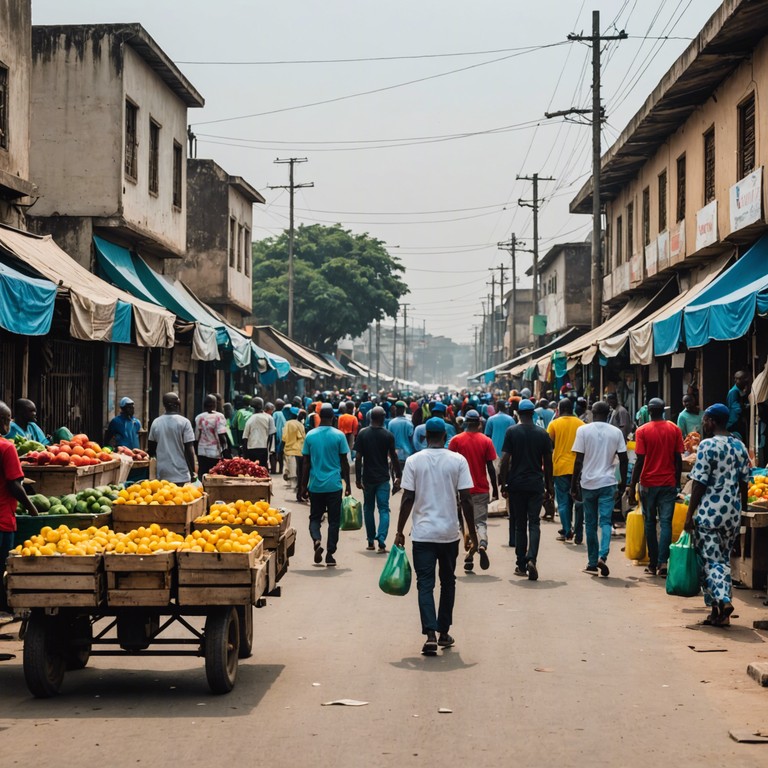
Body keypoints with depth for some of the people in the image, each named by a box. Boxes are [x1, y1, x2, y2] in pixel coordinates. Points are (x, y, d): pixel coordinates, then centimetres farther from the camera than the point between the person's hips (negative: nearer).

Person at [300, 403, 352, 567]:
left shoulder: (310, 435, 0)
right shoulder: (339, 436, -5)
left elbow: (306, 463, 3)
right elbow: (344, 463, -1)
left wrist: (303, 486, 10)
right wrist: (348, 484, 8)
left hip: (315, 485, 1)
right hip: (334, 485, -1)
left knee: (315, 517, 12)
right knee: (334, 520, 7)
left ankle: (316, 540, -15)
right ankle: (330, 554, 6)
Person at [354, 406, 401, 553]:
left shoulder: (363, 434, -3)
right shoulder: (388, 435, -6)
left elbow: (358, 458, -5)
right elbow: (393, 457, -4)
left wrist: (358, 479, -1)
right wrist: (398, 476, 6)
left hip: (368, 477, 1)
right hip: (383, 478, -1)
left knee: (368, 509, 15)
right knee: (384, 509, -1)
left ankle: (371, 541, 20)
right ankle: (381, 541, -18)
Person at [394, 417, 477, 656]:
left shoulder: (414, 461, -3)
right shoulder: (458, 461, -3)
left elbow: (407, 499, -4)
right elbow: (465, 499, -4)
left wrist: (399, 531, 4)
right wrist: (472, 532, 4)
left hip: (423, 533, -1)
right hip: (450, 532, 1)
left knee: (425, 584, 0)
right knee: (447, 582, 17)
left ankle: (430, 634, -15)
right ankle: (444, 634, 23)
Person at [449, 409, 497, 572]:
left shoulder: (456, 440, -3)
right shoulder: (486, 441, -2)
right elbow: (490, 467, -2)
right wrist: (495, 490, 5)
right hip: (482, 490, 0)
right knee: (481, 521, 5)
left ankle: (469, 558, 8)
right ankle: (482, 545, -24)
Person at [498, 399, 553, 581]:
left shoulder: (512, 432, -4)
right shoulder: (542, 434, 2)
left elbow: (505, 459, -7)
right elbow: (548, 462, 6)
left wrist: (504, 483, 1)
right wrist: (549, 486, 15)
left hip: (516, 484, -1)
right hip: (536, 484, 1)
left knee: (520, 525, 8)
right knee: (534, 523, 2)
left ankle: (521, 566, 11)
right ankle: (531, 558, -20)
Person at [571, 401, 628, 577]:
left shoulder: (583, 430, -4)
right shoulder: (616, 432, 2)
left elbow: (579, 460, -6)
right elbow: (623, 459, 1)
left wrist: (574, 485, 1)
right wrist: (623, 483, 12)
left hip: (588, 483, 0)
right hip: (608, 482, 0)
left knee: (590, 523, 10)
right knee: (605, 521, 0)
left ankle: (592, 563, 14)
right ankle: (602, 556, -21)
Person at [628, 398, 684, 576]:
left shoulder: (642, 431, -5)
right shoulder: (675, 430, 1)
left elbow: (640, 461, -8)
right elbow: (678, 459, 3)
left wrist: (632, 486, -3)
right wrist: (677, 482, 14)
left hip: (648, 483, -1)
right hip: (669, 483, 1)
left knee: (650, 523, 9)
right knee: (666, 523, 0)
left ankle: (653, 563, 10)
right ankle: (663, 561, -13)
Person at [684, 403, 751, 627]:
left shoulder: (708, 445, -11)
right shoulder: (740, 447, 8)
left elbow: (700, 483, -13)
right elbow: (744, 483, 12)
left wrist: (690, 514, -8)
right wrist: (742, 511, 21)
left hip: (710, 512, -6)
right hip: (733, 512, 6)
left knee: (710, 559, -1)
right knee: (724, 559, 13)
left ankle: (723, 600, -20)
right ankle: (719, 612, 13)